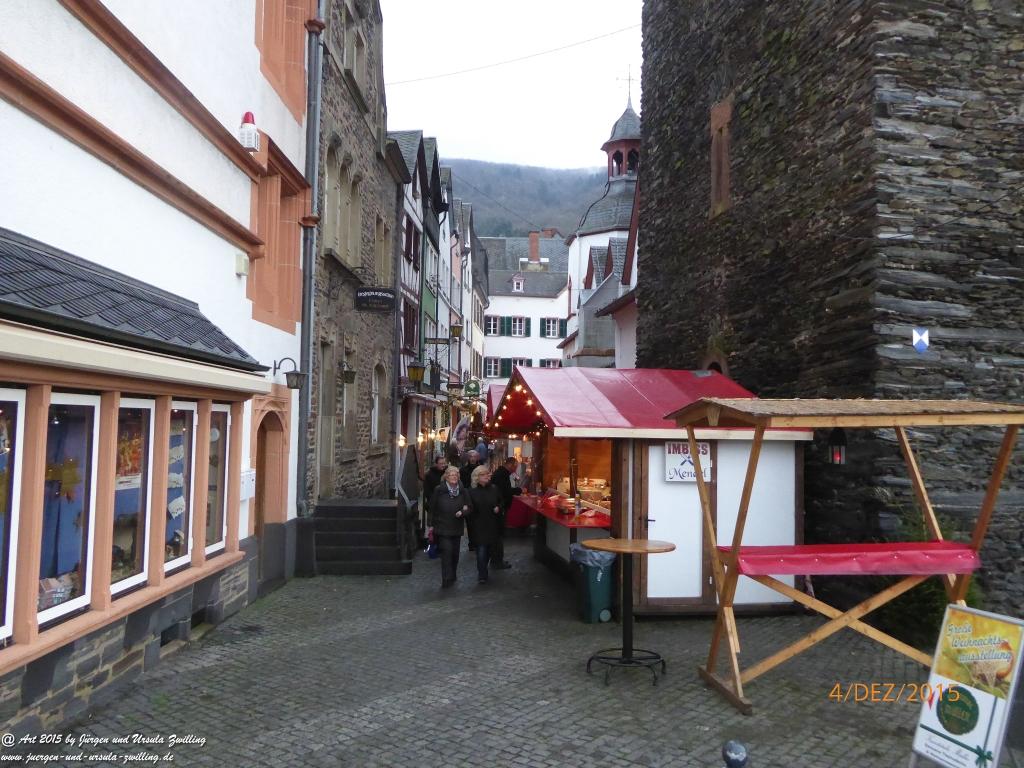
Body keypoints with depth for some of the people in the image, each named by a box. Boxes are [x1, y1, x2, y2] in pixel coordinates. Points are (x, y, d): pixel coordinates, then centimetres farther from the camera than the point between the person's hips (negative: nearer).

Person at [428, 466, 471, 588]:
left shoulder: (463, 491, 4)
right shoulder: (439, 490, -4)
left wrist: (462, 512, -12)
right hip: (442, 527, -3)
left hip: (457, 527, 4)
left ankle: (452, 577, 29)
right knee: (447, 551, -13)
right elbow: (432, 508, 1)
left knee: (455, 553, 11)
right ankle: (447, 580, -11)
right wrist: (432, 525, 1)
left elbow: (469, 507, 9)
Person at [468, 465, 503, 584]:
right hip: (479, 525, -4)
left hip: (492, 525, 4)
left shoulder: (494, 489, 4)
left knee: (488, 548, 13)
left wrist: (498, 508, -6)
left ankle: (482, 572, 32)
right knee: (481, 549, -10)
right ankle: (482, 575, -3)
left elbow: (500, 502, 14)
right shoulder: (472, 491, -5)